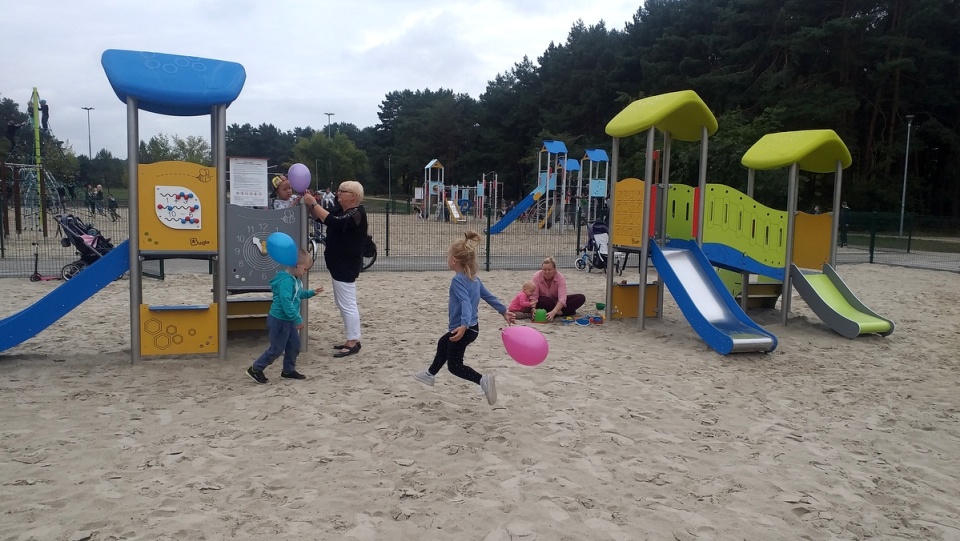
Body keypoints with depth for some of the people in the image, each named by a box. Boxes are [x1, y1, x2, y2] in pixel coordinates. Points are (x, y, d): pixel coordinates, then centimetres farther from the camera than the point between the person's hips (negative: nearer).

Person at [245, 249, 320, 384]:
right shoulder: (286, 281, -26)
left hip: (288, 320, 10)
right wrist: (297, 320, -28)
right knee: (277, 348, -1)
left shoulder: (295, 279, 7)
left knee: (294, 345, 14)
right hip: (279, 320, -10)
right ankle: (255, 369, 13)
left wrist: (312, 293, 14)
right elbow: (286, 303, -31)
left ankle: (288, 370, 27)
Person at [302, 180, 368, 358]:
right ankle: (353, 340, 23)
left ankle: (353, 344, 1)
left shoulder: (356, 213, -18)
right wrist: (309, 205, -2)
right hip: (338, 263, 10)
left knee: (347, 304, -5)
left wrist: (314, 204, -27)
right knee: (342, 303, 15)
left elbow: (332, 222, -31)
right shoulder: (340, 209, 11)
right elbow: (322, 218, 15)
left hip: (347, 265, -10)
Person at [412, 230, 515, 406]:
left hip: (463, 330, -10)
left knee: (454, 365, 0)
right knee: (443, 343, 30)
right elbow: (489, 296, 13)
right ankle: (430, 374, 49)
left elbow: (465, 303, -34)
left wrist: (464, 326, -47)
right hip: (472, 327, 10)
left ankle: (483, 380, -19)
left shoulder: (458, 280, -22)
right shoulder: (474, 278, 5)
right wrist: (504, 311, 23)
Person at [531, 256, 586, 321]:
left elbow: (562, 298, -34)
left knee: (581, 298, -18)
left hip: (556, 301, 2)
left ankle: (559, 312, -27)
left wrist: (554, 312, -51)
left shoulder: (560, 278, -23)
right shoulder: (536, 276, -22)